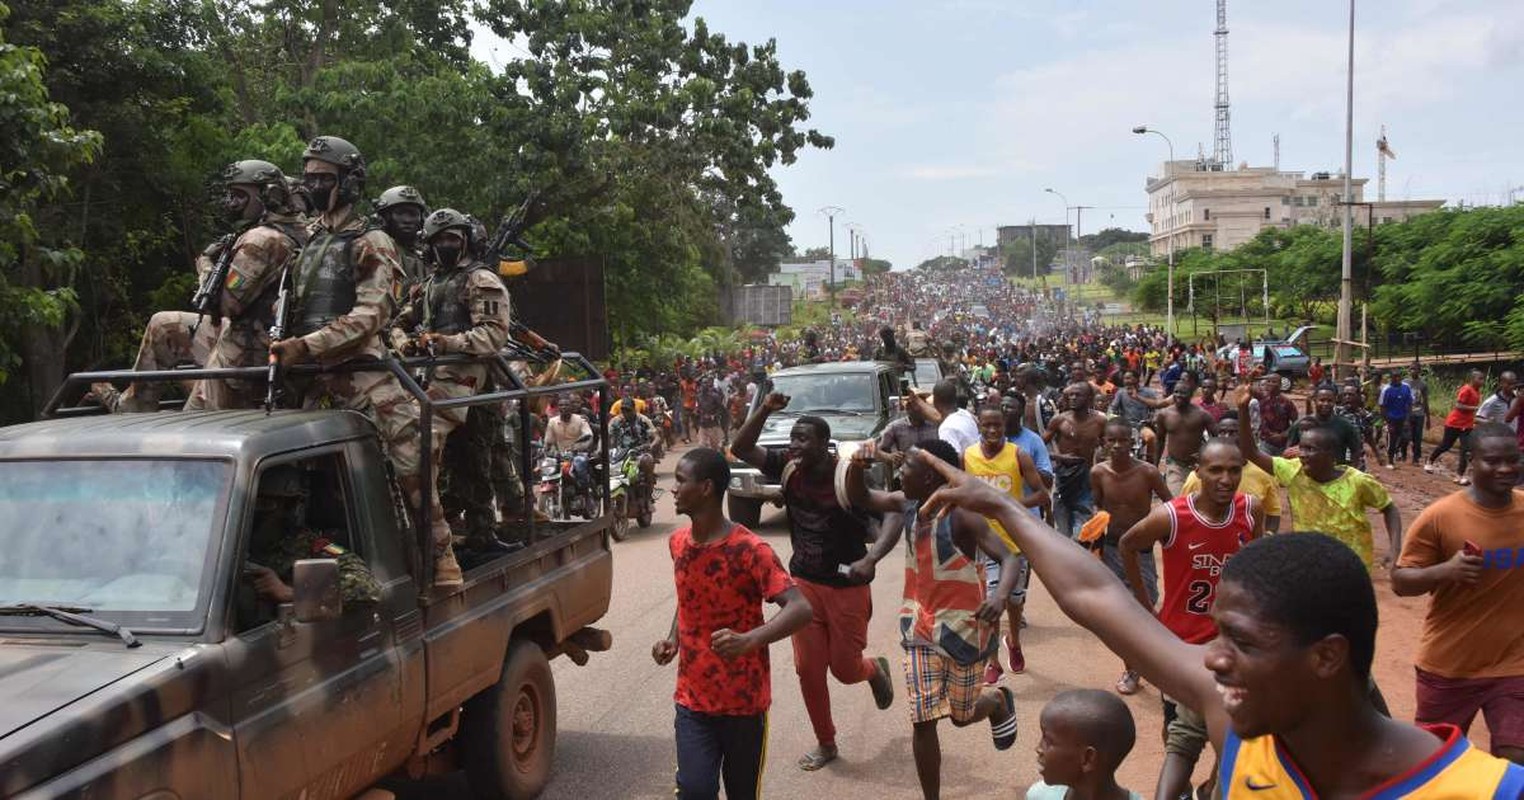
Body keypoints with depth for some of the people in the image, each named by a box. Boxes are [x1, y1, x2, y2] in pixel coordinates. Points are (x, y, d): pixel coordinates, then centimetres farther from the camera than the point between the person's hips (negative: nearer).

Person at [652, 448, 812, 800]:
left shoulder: (749, 550, -20)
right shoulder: (677, 543, 1)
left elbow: (800, 609, -27)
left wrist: (749, 640, -41)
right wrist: (673, 639, 2)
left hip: (744, 700, -4)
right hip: (692, 699, 4)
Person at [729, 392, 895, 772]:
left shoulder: (848, 475, -22)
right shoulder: (789, 468, -7)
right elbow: (740, 449, -8)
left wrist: (870, 559, -34)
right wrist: (764, 411, -20)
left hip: (847, 587, -4)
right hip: (804, 583, 4)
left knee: (845, 669, 6)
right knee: (808, 668, 7)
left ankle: (875, 669, 44)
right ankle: (825, 743, 27)